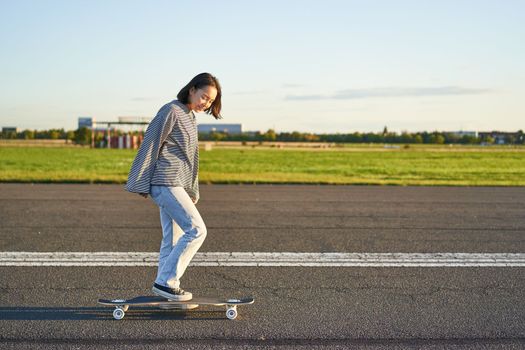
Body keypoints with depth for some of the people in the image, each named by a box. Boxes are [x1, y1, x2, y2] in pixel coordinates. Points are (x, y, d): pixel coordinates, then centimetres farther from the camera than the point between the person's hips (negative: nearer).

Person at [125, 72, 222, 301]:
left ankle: (165, 285, 14)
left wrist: (192, 191, 23)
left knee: (173, 238, 9)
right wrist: (141, 184, -12)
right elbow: (150, 145, -12)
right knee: (196, 230, -13)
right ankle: (166, 281, -9)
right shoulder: (171, 111, -11)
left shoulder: (189, 116, 18)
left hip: (178, 185, 9)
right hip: (166, 183, -9)